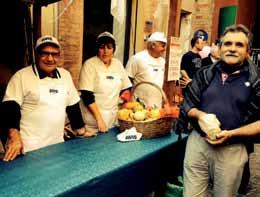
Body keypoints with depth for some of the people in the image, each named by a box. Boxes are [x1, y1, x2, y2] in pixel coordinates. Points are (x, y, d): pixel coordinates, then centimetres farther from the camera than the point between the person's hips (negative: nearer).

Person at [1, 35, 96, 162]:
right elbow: (10, 107, -13)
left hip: (57, 144, 5)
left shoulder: (65, 75, 8)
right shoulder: (21, 76, -7)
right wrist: (15, 138, -24)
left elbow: (73, 105, 14)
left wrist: (82, 130, 15)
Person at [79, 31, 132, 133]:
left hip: (113, 119, 5)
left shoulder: (118, 64, 5)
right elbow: (86, 95, -17)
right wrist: (99, 118, -21)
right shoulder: (90, 65, -10)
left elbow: (125, 88, 13)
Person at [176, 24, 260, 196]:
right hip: (197, 142, 2)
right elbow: (187, 105, 9)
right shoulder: (205, 74, 6)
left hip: (231, 150, -2)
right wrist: (199, 115, -13)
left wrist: (231, 134, -17)